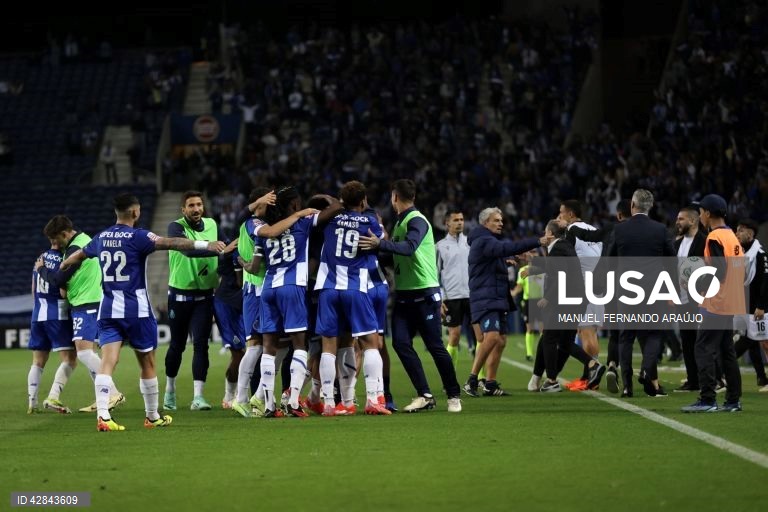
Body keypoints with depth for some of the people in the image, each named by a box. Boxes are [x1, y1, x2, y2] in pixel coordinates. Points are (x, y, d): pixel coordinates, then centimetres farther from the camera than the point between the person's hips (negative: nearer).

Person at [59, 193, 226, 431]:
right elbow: (169, 243, -23)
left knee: (108, 361, -7)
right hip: (136, 308, -4)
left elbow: (79, 254, 28)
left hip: (108, 308, 4)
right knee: (147, 364, 11)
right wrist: (205, 245, -29)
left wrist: (63, 266, 50)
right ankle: (152, 416, 21)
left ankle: (103, 415, -23)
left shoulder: (102, 238, 10)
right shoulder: (137, 237, -9)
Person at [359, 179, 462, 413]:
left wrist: (380, 244, -39)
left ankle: (454, 396, 9)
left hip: (424, 292, -8)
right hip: (403, 294, 8)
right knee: (401, 343, -4)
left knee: (435, 346, -4)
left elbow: (409, 248, -32)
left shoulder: (417, 221, -13)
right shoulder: (400, 222, 13)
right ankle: (424, 395, 0)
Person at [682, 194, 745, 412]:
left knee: (704, 349, -8)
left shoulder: (715, 238, -13)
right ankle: (733, 400, 13)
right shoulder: (732, 237, 14)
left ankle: (707, 400, -12)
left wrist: (697, 287, -9)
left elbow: (718, 273, -20)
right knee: (727, 351, 13)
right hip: (731, 304, 9)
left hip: (716, 304, -9)